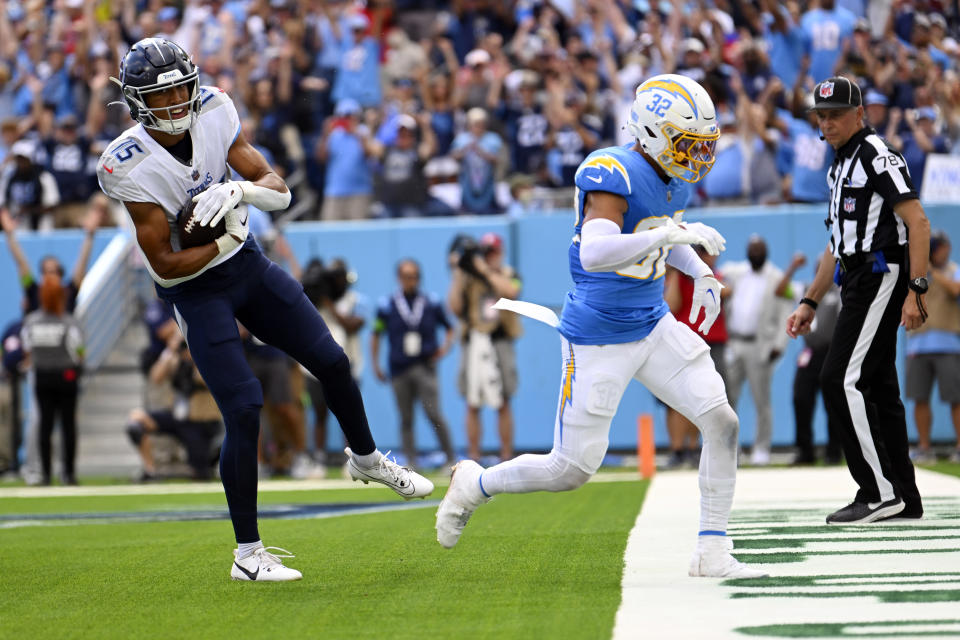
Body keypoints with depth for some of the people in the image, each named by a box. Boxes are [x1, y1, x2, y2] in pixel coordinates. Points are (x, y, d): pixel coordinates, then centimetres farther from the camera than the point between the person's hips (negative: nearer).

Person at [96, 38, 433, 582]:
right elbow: (165, 264, -22)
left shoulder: (214, 113, -10)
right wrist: (226, 237, -19)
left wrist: (238, 189, -28)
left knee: (332, 362, 11)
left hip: (247, 263, 6)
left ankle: (367, 459, 42)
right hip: (194, 290, -6)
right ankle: (248, 554, -4)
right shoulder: (131, 166, -24)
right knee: (244, 409, -14)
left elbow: (279, 190, -8)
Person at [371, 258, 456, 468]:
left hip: (425, 366, -1)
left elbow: (449, 328, 17)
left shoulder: (432, 303, 6)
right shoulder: (387, 306, 6)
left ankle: (450, 457, -7)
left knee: (433, 413, -13)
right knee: (406, 419, 3)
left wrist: (445, 346, -1)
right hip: (399, 370, 1)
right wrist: (376, 364, 7)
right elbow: (376, 335, 13)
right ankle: (411, 462, 7)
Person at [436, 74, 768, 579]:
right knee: (573, 469, -1)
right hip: (600, 340, -8)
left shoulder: (674, 181, 4)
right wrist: (669, 235, -42)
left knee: (722, 422, -5)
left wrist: (699, 272, 11)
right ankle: (475, 485, 25)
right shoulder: (614, 175, -23)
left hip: (654, 327, 8)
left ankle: (712, 553, 2)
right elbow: (594, 252, -38)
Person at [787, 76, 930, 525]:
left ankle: (881, 492, -15)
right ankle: (904, 498, 11)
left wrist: (915, 290, -24)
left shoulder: (876, 155, -9)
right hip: (859, 284, 10)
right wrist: (810, 302, 24)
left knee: (842, 379, -15)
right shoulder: (840, 167, 21)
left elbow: (917, 221, -17)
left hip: (882, 275, -10)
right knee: (877, 385, 8)